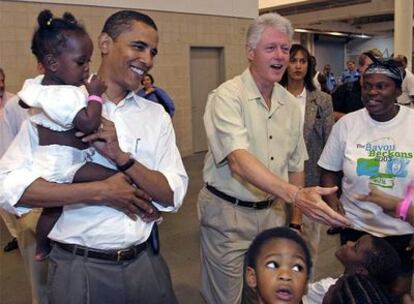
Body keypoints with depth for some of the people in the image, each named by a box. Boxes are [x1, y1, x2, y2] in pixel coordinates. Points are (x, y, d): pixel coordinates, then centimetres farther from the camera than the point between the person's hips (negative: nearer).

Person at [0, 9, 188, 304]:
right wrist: (100, 192, -18)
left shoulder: (156, 115, 3)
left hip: (145, 261, 4)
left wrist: (122, 158, -18)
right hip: (79, 267, -3)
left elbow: (173, 195, -4)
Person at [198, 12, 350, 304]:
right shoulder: (226, 97, -15)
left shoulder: (290, 104, 5)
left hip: (272, 212, 6)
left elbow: (295, 165, 13)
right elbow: (239, 160, -29)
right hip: (228, 214, -5)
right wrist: (295, 194, -41)